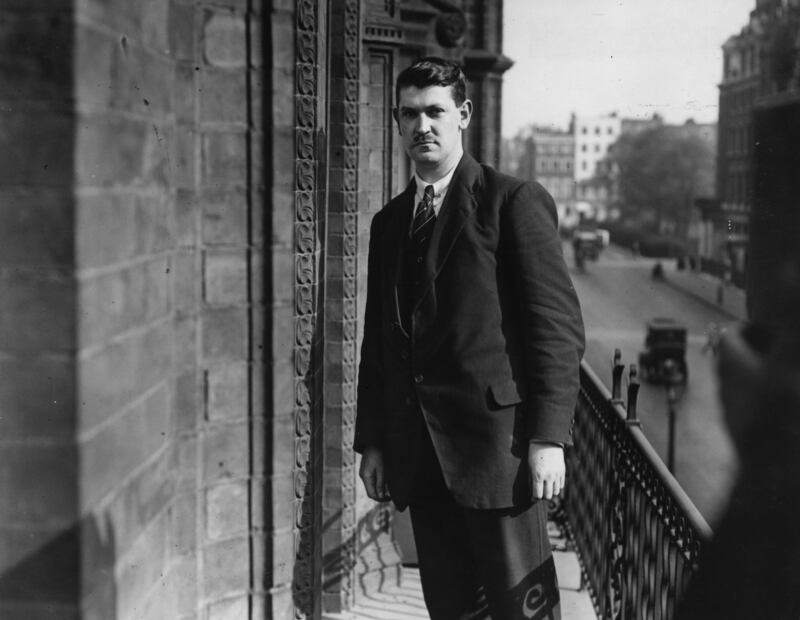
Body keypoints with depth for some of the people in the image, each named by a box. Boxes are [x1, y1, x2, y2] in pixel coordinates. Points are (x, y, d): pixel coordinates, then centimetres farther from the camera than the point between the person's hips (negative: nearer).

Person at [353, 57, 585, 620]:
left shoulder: (515, 202, -4)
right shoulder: (389, 221, 15)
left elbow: (559, 326, -8)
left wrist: (548, 438, -14)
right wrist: (372, 441, 14)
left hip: (495, 442, -6)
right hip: (418, 457, 6)